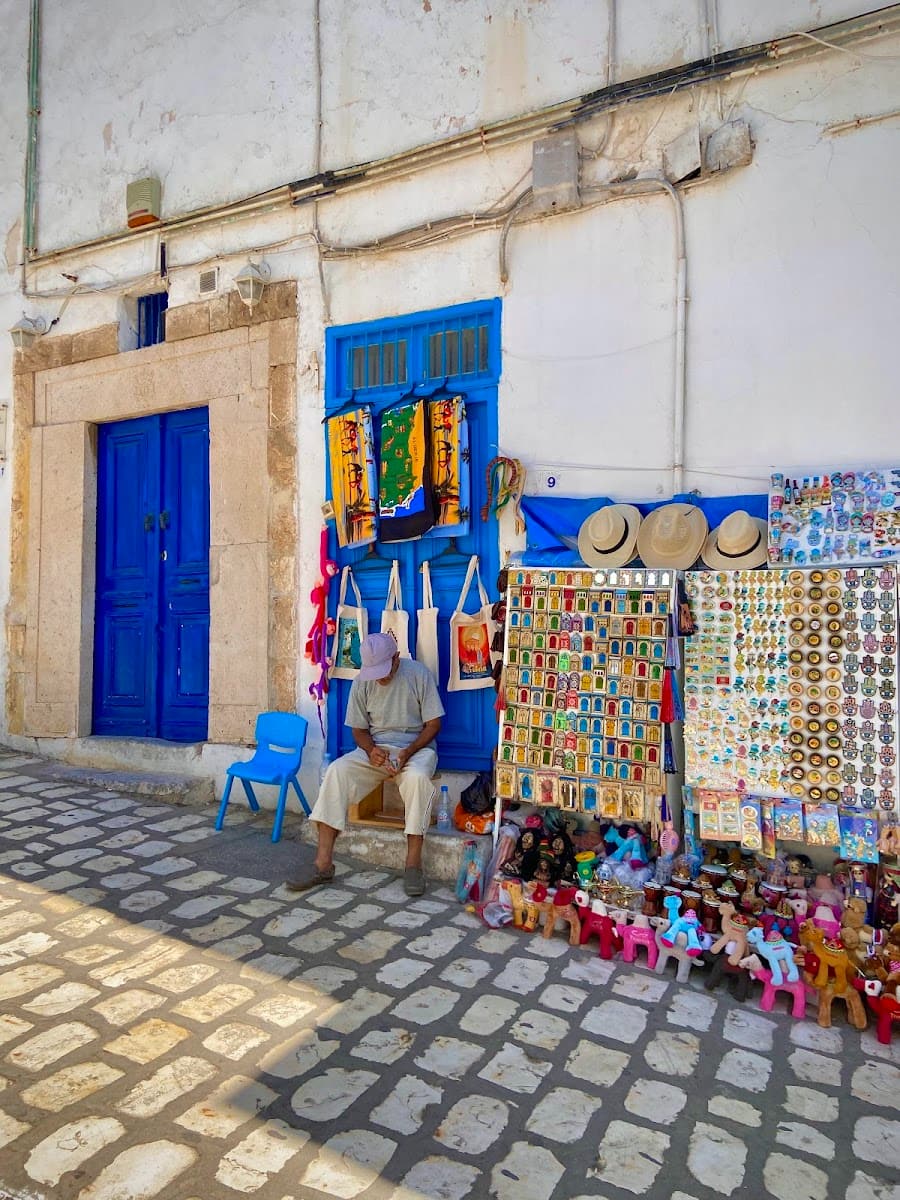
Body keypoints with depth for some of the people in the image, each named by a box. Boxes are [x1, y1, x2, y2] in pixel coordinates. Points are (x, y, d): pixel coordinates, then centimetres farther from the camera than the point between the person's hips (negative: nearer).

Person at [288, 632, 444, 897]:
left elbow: (433, 724, -8)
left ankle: (413, 864, -26)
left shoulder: (419, 674, -11)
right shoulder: (362, 682, -3)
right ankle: (323, 865, -22)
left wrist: (407, 753, -22)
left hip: (416, 748, -3)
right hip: (375, 749, 3)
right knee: (337, 771, -25)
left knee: (417, 776, -38)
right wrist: (371, 750, -18)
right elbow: (359, 729, 5)